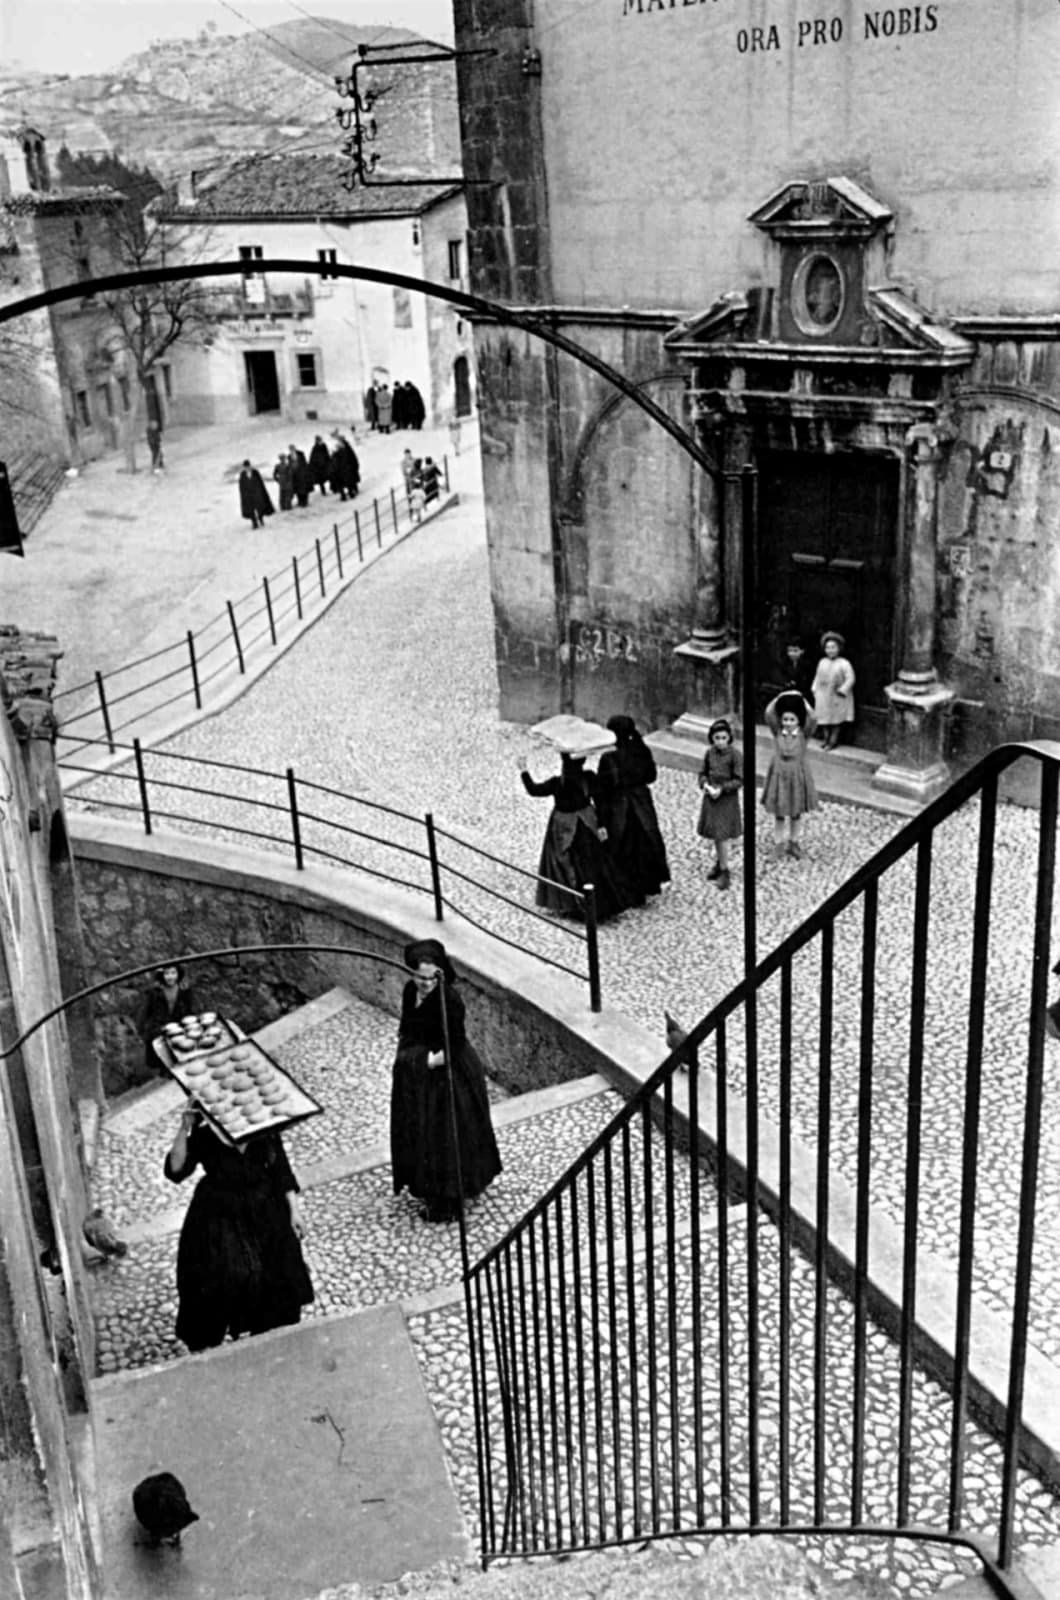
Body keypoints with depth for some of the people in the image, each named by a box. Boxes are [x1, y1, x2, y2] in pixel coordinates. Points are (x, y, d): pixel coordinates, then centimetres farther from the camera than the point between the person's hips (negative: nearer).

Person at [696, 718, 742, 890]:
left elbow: (739, 780, -12)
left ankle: (724, 871, 3)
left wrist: (722, 789, -21)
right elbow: (703, 773, 11)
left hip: (727, 799, -5)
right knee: (715, 834, 16)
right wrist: (705, 784, -9)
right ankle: (719, 862, 34)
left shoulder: (735, 755, -14)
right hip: (710, 797, 5)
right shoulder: (709, 753, 1)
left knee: (722, 836, -6)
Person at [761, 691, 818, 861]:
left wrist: (801, 699, -18)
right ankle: (779, 843, 26)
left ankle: (793, 842, 33)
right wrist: (781, 697, -16)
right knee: (779, 814, 9)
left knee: (796, 813, 14)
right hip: (779, 776, 0)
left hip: (798, 777, 0)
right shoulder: (777, 732, -7)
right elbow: (769, 713, -19)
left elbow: (811, 718, -26)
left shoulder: (803, 734, -9)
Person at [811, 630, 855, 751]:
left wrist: (842, 690, -17)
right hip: (823, 696, 5)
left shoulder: (844, 664, -11)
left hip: (837, 698, -5)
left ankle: (833, 741, 12)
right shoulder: (822, 662, 5)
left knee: (836, 720, 4)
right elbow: (817, 677, 14)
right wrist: (815, 690, 9)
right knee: (824, 718, 10)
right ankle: (825, 738, 23)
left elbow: (850, 679, -12)